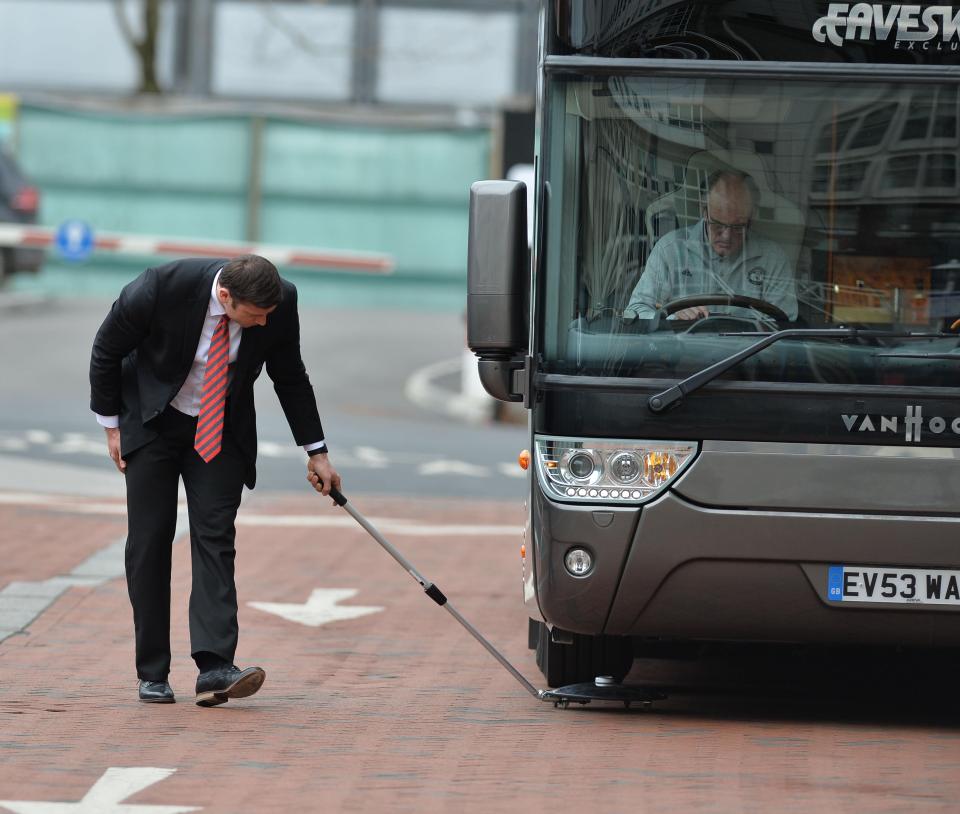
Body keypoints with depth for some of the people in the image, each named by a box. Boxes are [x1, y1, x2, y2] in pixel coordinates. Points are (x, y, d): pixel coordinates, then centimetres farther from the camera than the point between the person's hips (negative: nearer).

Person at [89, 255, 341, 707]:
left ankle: (215, 669, -22)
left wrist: (315, 452, 5)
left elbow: (290, 376, 0)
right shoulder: (161, 288, -30)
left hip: (221, 430, 1)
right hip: (152, 423, -1)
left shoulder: (281, 302, -20)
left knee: (215, 538, -12)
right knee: (149, 542, -4)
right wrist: (112, 425, -4)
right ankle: (152, 673, 3)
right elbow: (106, 351, -11)